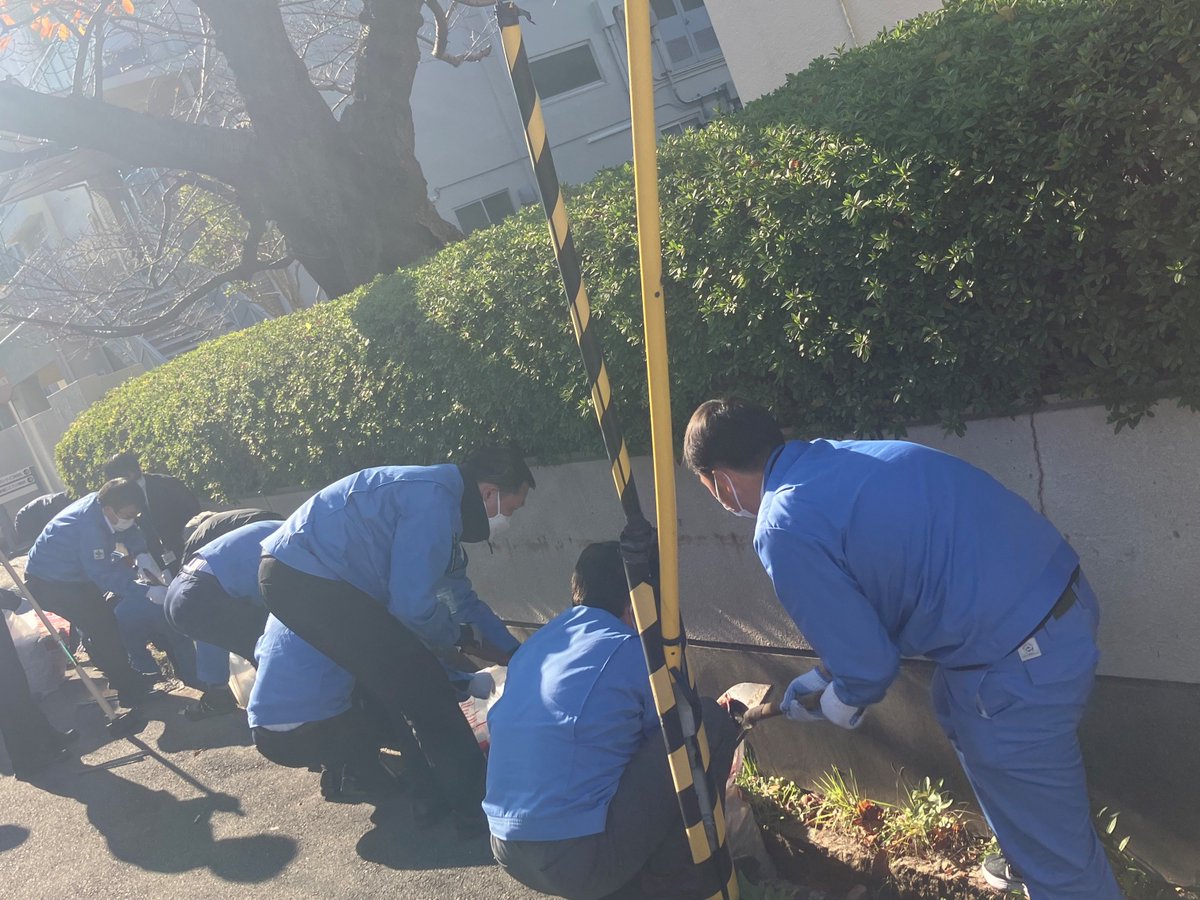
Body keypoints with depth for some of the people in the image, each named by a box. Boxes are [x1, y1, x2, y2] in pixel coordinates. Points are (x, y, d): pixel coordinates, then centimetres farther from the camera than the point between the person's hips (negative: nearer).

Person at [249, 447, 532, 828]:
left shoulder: (443, 501, 16)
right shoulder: (434, 499, -17)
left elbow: (461, 594, 26)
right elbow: (413, 605, -20)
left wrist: (514, 651, 28)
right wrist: (456, 636, 1)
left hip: (294, 575, 11)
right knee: (420, 683, -8)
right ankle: (476, 807, 2)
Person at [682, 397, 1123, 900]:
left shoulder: (783, 530, -20)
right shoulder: (833, 458, 8)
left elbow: (869, 665, -12)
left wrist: (833, 704, 10)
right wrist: (824, 677, 26)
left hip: (1021, 662, -10)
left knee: (1053, 849, 10)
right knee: (958, 714, 34)